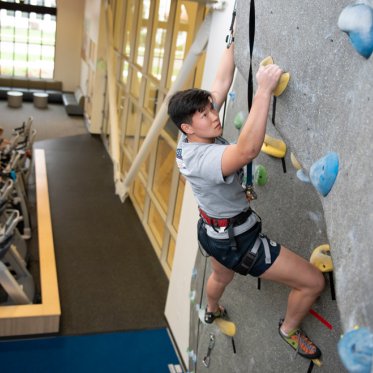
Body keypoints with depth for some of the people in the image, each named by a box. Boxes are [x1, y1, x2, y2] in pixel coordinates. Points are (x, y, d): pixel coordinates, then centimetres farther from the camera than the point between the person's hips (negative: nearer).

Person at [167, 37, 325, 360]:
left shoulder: (193, 138, -10)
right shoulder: (203, 159, -35)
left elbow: (222, 83, -6)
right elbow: (248, 150, -54)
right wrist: (264, 89, -52)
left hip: (214, 232, 10)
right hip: (236, 242, -9)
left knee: (221, 276, 42)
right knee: (314, 281, 1)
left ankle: (212, 311, 73)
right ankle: (290, 329, 28)